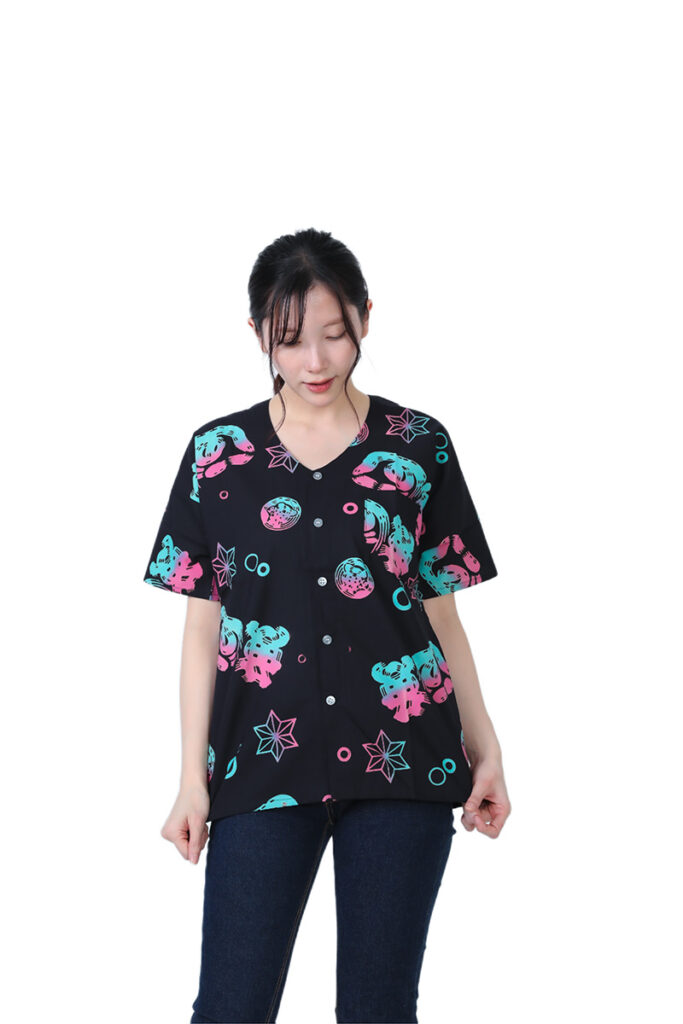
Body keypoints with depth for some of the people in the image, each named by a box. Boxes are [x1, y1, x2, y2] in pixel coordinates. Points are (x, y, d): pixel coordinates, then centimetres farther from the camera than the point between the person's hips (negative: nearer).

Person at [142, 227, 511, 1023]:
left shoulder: (417, 447, 4)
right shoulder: (218, 454, 4)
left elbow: (442, 611, 9)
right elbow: (202, 628, 6)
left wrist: (484, 749, 7)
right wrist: (193, 778, 3)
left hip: (402, 761, 0)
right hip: (266, 762, 0)